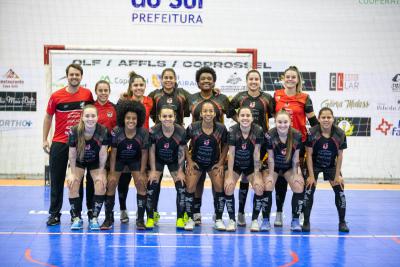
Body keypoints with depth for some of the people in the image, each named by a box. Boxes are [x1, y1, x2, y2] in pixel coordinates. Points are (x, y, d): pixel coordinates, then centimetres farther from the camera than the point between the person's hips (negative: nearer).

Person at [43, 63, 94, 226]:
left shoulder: (87, 94, -1)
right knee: (57, 180, 4)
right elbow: (48, 117, 7)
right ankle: (54, 214, 12)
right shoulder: (56, 96, -3)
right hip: (59, 143, 0)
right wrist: (45, 140, 4)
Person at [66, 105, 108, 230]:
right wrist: (73, 173, -14)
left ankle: (94, 218, -5)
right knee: (73, 184, -18)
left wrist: (101, 173, -15)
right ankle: (76, 218, -5)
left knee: (101, 185, -19)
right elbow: (72, 154, -16)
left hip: (96, 162, 0)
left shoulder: (103, 131, -27)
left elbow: (103, 154, -19)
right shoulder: (74, 131, -27)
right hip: (79, 161, 0)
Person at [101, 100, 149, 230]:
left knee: (141, 184, -12)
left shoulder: (143, 133, -23)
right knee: (111, 184, -10)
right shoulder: (116, 132, -26)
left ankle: (140, 219, -2)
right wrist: (112, 173, -15)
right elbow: (113, 152, -16)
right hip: (119, 159, 0)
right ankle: (109, 218, 3)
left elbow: (144, 153, -12)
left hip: (135, 160, 0)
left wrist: (142, 173, -13)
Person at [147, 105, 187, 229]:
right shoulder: (154, 131, -25)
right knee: (151, 188, -11)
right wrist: (153, 170, -12)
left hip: (174, 161, 1)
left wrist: (180, 171, -9)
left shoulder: (181, 131, -23)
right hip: (158, 160, -1)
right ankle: (150, 219, 2)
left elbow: (181, 152, -11)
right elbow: (151, 151, -13)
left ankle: (180, 219, 4)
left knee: (181, 188, -9)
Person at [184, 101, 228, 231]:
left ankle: (219, 219, 2)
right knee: (190, 188, -12)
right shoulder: (193, 127, -16)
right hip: (196, 162, 0)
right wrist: (189, 161, -7)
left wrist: (221, 162, -4)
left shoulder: (221, 128, -14)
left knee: (220, 188, -12)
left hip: (214, 163, 0)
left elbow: (225, 145, 2)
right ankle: (190, 219, 2)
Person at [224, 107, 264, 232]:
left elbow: (256, 153, -15)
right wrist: (230, 176, -19)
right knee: (228, 187, -21)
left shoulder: (258, 131, -20)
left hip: (251, 165, 0)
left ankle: (255, 220, -3)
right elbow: (231, 154, -17)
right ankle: (232, 220, -5)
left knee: (259, 187, -19)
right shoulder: (232, 131, -20)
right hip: (235, 165, 0)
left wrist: (256, 176, -16)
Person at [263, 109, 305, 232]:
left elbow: (295, 157, -11)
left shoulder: (297, 136, -21)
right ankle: (266, 220, -7)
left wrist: (295, 174, -8)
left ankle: (295, 220, 0)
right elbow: (270, 157, -16)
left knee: (299, 187, -14)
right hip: (274, 167, -1)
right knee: (267, 186, -21)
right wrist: (270, 174, -13)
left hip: (289, 167, 2)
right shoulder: (270, 135, -25)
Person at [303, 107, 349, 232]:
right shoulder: (312, 133, -23)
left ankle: (342, 222, 10)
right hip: (314, 165, -2)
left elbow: (340, 155, -9)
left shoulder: (340, 134, -18)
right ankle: (306, 222, 0)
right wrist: (311, 175, -16)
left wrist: (337, 175, -9)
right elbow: (309, 155, -16)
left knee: (340, 191, -5)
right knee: (309, 190, -12)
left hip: (331, 166, 2)